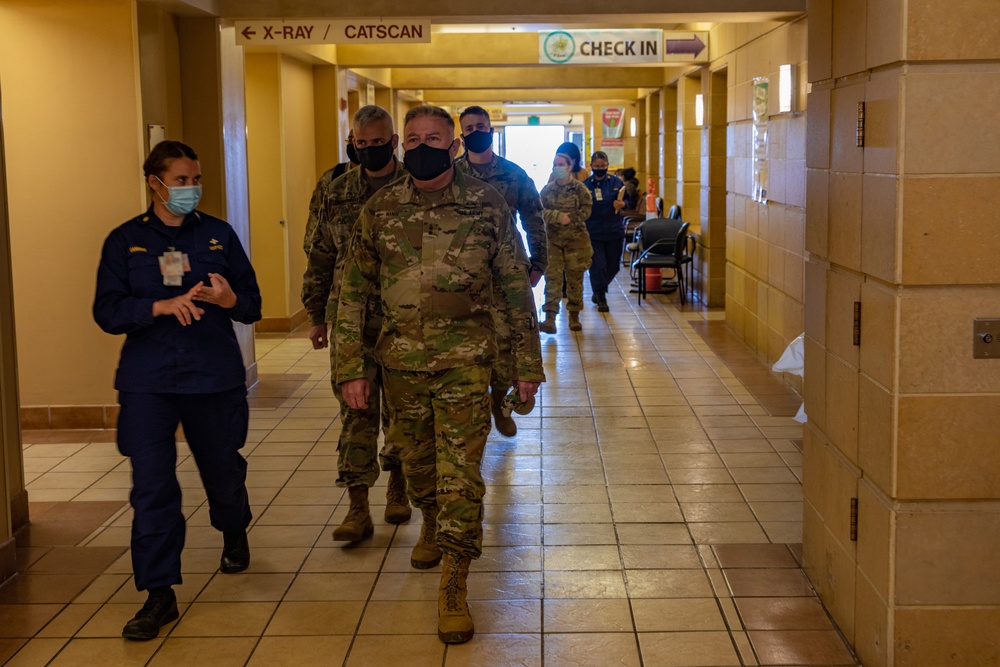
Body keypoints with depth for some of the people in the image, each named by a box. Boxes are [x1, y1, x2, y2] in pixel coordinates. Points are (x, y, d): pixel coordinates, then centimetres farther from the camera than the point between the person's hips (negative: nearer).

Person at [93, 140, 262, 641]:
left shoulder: (219, 235, 5)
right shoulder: (125, 241, 2)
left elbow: (253, 304, 4)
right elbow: (107, 312, -5)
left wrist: (230, 300, -19)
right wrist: (162, 305, -21)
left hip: (215, 376, 1)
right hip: (147, 381, -1)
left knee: (223, 470, 14)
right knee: (151, 485, -6)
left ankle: (234, 535, 46)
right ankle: (159, 594, 1)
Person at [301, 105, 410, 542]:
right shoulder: (338, 194, 7)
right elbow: (320, 259, 12)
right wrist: (317, 316, 11)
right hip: (351, 322, 1)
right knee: (356, 412, -1)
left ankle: (398, 488, 29)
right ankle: (358, 509, 1)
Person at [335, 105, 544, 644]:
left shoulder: (487, 206, -4)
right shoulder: (379, 211, 0)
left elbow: (516, 289, 1)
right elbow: (354, 293, 4)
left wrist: (527, 366, 1)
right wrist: (350, 368, 0)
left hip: (465, 363, -2)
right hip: (400, 363, 3)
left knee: (460, 473, -5)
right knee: (417, 463, 19)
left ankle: (453, 588, 3)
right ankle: (432, 525, 48)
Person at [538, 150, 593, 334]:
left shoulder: (579, 188, 0)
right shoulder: (547, 190, 7)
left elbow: (585, 211, -6)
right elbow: (541, 211, -2)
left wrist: (570, 219, -17)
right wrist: (558, 216, -18)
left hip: (576, 240, -1)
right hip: (553, 240, 2)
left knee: (575, 279, 5)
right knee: (552, 278, -6)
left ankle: (574, 317, 17)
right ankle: (550, 319, -11)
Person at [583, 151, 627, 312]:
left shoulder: (616, 182, 2)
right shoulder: (585, 185, -2)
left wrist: (623, 204, -20)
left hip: (614, 232, 3)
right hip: (593, 233, -3)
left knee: (613, 266, 11)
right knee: (598, 265, -5)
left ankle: (599, 291, 36)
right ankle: (601, 298, 11)